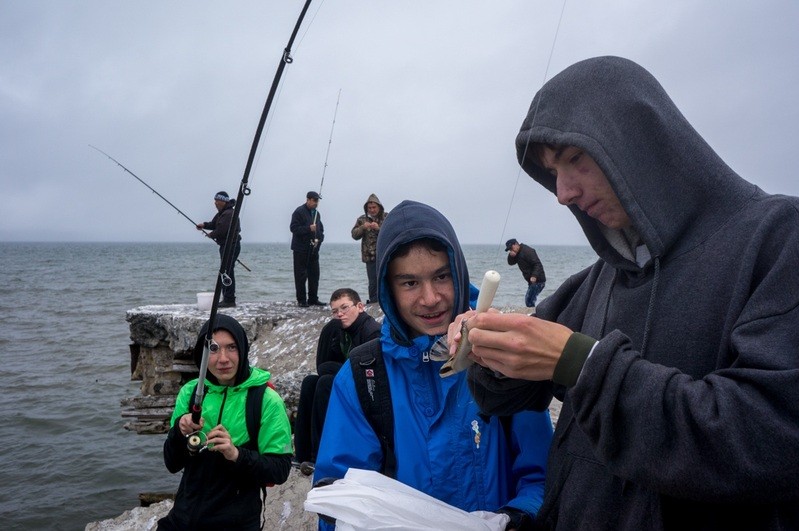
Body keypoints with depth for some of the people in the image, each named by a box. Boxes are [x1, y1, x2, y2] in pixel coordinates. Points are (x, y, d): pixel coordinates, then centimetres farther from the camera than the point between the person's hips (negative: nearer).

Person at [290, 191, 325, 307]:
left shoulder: (316, 213, 15)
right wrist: (309, 228, -24)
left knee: (314, 275, 8)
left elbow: (321, 229, 21)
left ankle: (313, 299, 16)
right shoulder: (299, 212, -8)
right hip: (301, 249, -7)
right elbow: (293, 228, -15)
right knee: (301, 276, -3)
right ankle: (301, 300, 4)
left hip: (313, 249, 7)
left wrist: (319, 239, 2)